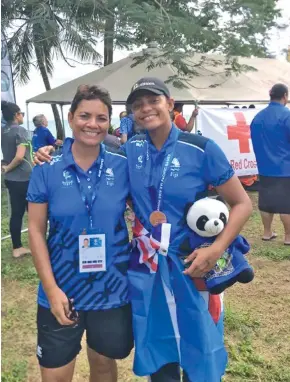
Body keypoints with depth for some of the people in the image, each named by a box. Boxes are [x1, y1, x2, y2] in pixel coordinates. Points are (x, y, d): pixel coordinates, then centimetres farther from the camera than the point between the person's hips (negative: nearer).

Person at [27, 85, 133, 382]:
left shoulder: (123, 166, -6)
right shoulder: (47, 169, -9)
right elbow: (36, 231, -6)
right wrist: (52, 289, -11)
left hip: (113, 289, 1)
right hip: (63, 289, 0)